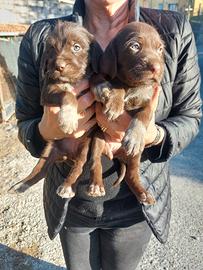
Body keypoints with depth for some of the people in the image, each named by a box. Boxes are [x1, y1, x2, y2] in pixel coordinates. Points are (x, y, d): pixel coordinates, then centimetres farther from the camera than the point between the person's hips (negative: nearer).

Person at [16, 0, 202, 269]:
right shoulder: (40, 38, -15)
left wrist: (152, 136, -30)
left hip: (135, 201, 0)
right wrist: (47, 130, -30)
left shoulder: (175, 31, -16)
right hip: (70, 202, 1)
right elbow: (25, 126, -6)